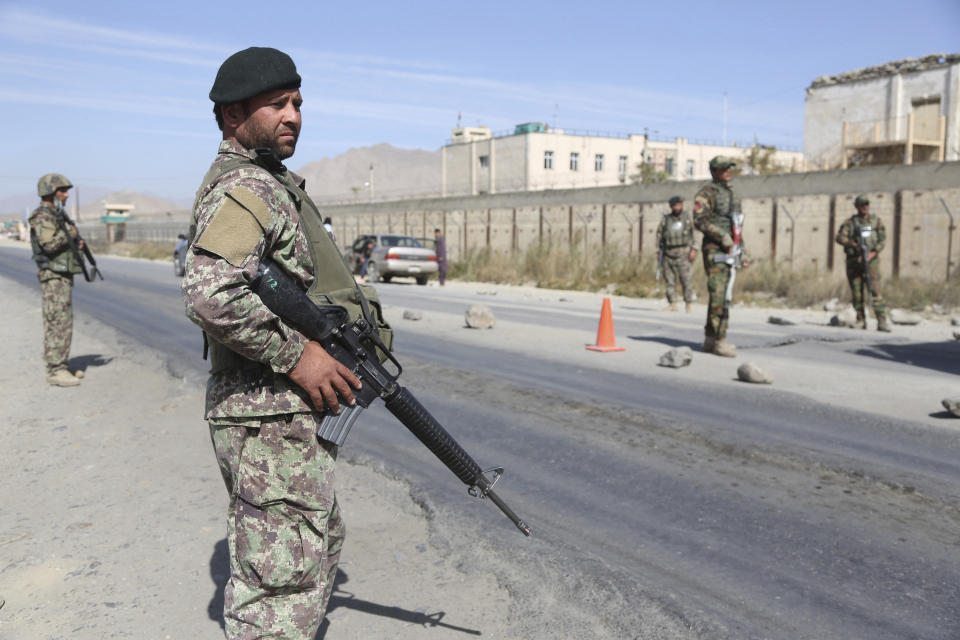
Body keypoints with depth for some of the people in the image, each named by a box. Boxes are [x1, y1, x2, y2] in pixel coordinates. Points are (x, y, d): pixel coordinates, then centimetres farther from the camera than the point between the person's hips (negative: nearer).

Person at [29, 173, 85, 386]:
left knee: (64, 322, 12)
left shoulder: (58, 215, 16)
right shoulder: (42, 217, -13)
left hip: (64, 275, 10)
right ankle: (55, 371, -7)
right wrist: (70, 232, -18)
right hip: (53, 276, -10)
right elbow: (50, 245, -26)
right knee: (57, 323, -10)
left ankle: (60, 366, 18)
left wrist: (77, 242, 7)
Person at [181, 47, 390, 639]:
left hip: (297, 411, 11)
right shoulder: (244, 189, -15)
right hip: (272, 419, -11)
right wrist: (297, 355, -22)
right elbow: (211, 296, -30)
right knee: (282, 581, -2)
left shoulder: (274, 184, 18)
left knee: (322, 545, 23)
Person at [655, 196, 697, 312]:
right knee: (669, 280, 1)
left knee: (685, 278, -8)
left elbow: (694, 234, 4)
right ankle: (672, 304, 7)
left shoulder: (687, 217, 7)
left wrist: (693, 249, -6)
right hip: (668, 253, 2)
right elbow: (659, 235, 11)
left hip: (682, 253, -2)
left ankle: (689, 303, 0)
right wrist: (658, 252, 7)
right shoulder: (665, 219, 9)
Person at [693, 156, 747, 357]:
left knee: (720, 295, 9)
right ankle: (720, 340, -11)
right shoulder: (706, 193, -7)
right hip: (714, 250, -8)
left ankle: (710, 340, 15)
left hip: (729, 250, 8)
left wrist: (741, 250, 18)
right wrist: (724, 238, -22)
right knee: (719, 295, -13)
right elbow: (700, 221, -19)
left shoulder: (731, 194, 19)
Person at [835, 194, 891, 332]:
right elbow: (840, 237, -8)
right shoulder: (851, 222, 6)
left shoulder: (876, 221, 7)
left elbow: (882, 239, 0)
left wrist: (873, 253, -16)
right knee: (856, 293, 3)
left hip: (871, 260, -1)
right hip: (854, 260, 1)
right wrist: (853, 244, -24)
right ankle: (861, 321, 13)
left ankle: (882, 322, -14)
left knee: (875, 291, -12)